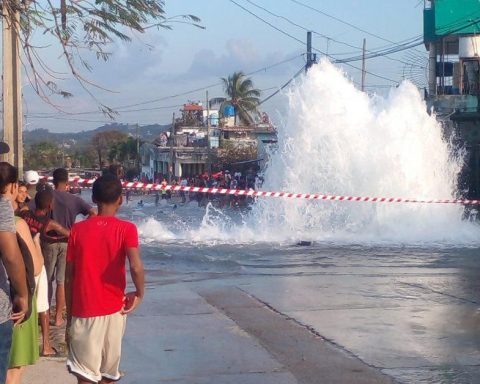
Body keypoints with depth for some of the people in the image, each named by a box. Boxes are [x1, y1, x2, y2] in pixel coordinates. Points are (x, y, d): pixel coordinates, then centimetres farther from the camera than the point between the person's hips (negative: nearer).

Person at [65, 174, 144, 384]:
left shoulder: (78, 229, -1)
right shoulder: (126, 229, -6)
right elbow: (136, 267, -22)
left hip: (83, 312, 0)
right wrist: (139, 294, -4)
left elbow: (69, 278, 1)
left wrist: (69, 317, 10)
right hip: (113, 311, 0)